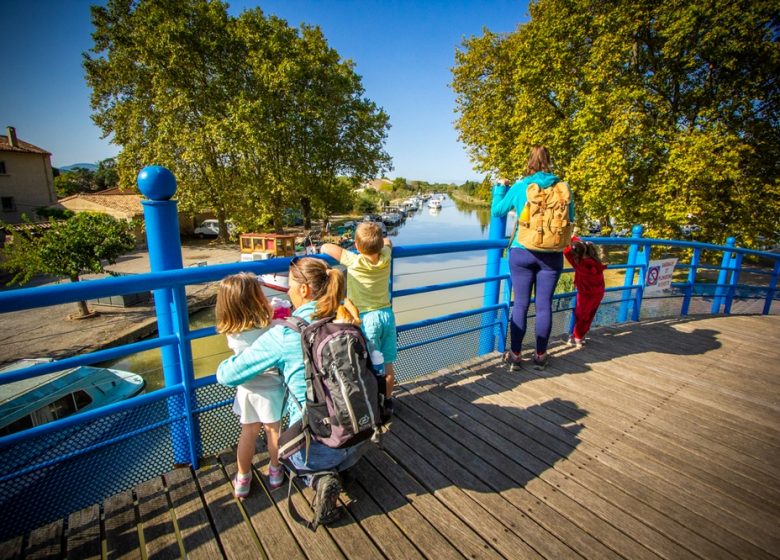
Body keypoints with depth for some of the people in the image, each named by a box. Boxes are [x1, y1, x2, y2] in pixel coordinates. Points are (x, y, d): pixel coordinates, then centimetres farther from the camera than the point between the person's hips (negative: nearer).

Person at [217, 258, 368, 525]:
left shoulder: (282, 335, -18)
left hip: (318, 442, -5)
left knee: (291, 452, 32)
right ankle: (332, 472, 10)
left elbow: (226, 375, -10)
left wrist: (222, 367, 18)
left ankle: (320, 479, 5)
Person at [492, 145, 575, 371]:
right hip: (552, 255, 1)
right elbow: (570, 218, 13)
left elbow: (497, 211, 8)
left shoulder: (519, 187, -4)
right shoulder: (563, 188, 0)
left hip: (522, 252, -1)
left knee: (520, 304, 6)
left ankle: (515, 355, 13)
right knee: (544, 305, 8)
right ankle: (540, 355, 19)